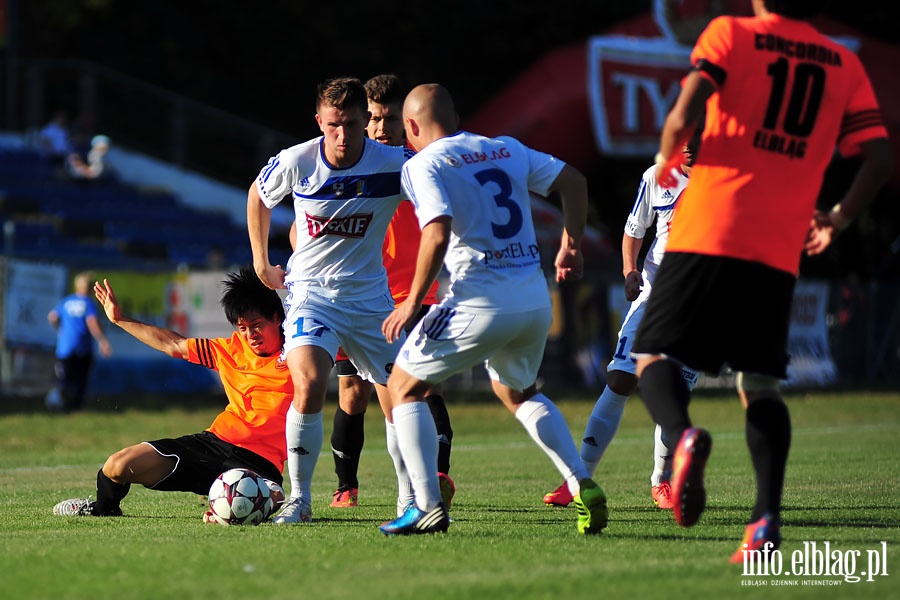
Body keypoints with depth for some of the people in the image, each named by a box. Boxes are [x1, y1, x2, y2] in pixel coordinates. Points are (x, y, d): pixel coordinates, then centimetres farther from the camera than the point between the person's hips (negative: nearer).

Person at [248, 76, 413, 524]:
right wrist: (261, 264, 13)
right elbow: (258, 196, 9)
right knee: (308, 386, -24)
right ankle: (300, 498, -11)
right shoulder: (295, 162, -13)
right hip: (311, 289, -1)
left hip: (370, 293, 1)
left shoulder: (393, 164, -17)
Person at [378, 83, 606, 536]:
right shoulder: (507, 149, 15)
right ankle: (583, 487, 15)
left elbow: (438, 234, -16)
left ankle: (428, 507, 0)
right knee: (518, 392, 31)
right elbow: (573, 181, 16)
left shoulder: (423, 164, -3)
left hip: (481, 302, -6)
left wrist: (413, 301, -8)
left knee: (404, 387, 11)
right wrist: (571, 244, 24)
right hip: (536, 299, 6)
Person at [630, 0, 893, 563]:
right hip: (779, 252, 3)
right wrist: (836, 219, 21)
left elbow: (683, 116, -10)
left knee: (653, 353, 8)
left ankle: (684, 434, -26)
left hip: (709, 234, -3)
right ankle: (767, 515, -10)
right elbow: (881, 158, 6)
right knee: (759, 382, 10)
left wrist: (667, 159, 12)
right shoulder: (845, 64, 13)